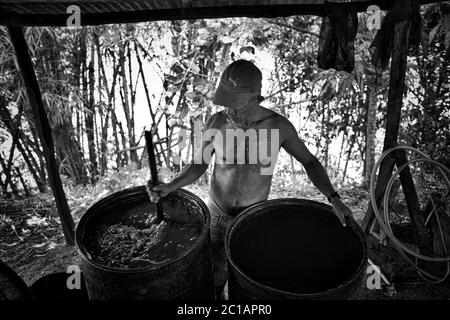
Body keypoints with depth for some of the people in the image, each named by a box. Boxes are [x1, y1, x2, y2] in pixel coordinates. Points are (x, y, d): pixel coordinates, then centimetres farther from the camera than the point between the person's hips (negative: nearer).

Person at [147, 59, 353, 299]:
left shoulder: (279, 125, -21)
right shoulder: (216, 122, -20)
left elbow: (309, 161, -7)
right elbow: (199, 165, -8)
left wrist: (334, 198, -17)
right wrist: (169, 187, -23)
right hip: (217, 214, 1)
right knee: (216, 275, 17)